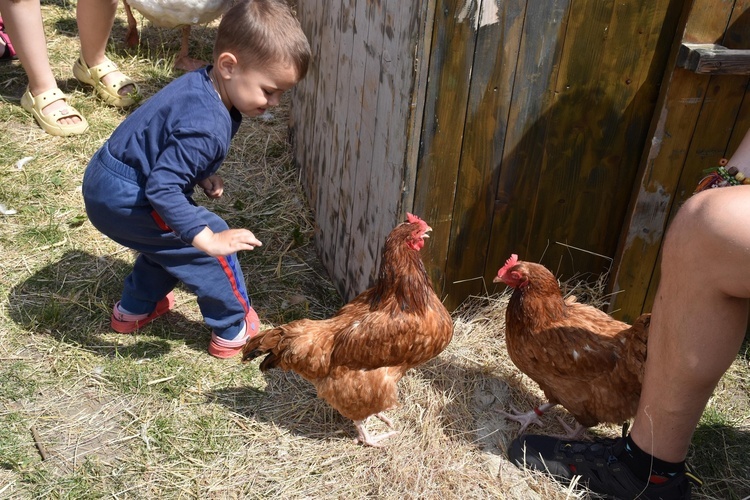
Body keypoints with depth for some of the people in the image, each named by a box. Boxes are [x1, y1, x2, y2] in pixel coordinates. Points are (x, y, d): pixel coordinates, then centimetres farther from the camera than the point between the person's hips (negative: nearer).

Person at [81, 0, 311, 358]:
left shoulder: (203, 84, -2)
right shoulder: (207, 127, -33)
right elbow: (162, 189, -34)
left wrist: (203, 174, 6)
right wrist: (207, 240, -32)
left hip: (103, 184, 10)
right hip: (123, 200, -9)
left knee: (170, 240, 28)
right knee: (213, 240, -2)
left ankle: (135, 308, 43)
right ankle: (234, 331, 13)